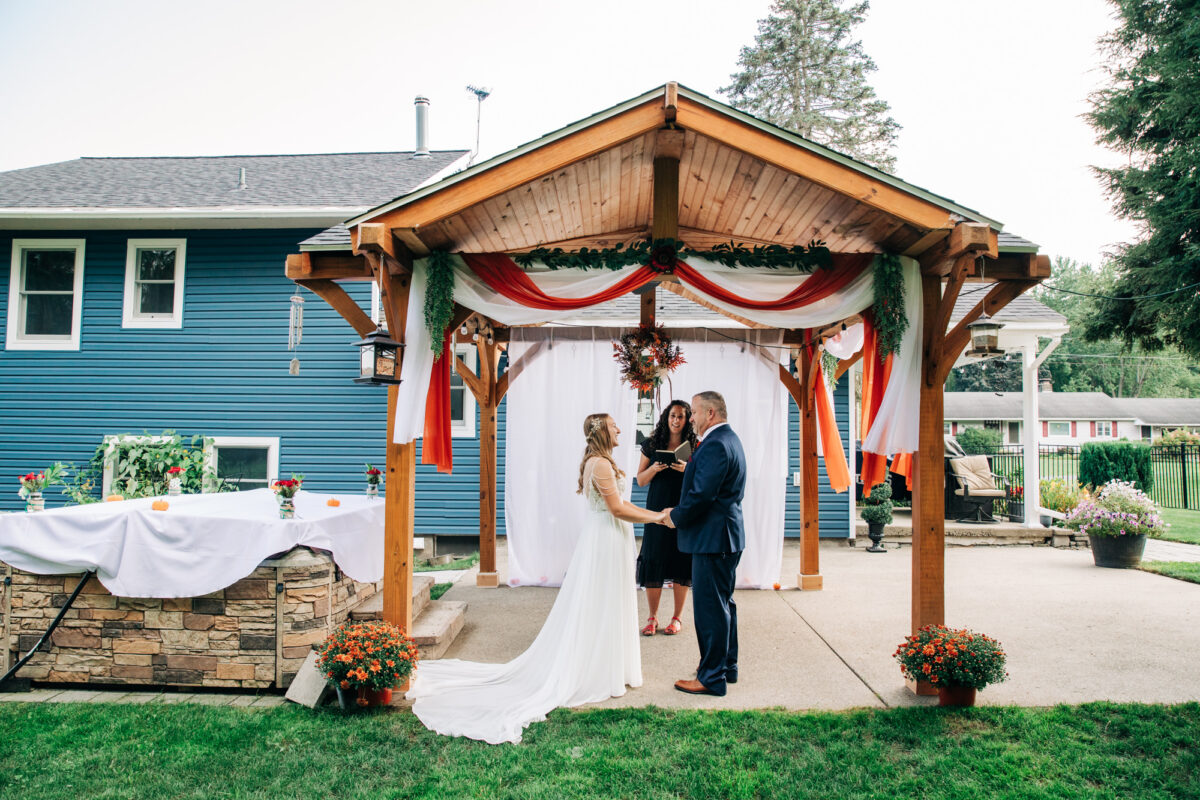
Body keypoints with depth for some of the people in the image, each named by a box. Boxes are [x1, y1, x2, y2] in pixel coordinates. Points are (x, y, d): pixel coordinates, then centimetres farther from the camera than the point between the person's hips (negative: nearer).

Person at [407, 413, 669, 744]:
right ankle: (597, 676, 10)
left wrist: (655, 513, 12)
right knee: (599, 610, 0)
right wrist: (654, 517, -12)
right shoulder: (600, 464, -19)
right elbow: (618, 509, -21)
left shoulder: (601, 462, 13)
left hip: (605, 540, 10)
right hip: (606, 541, -10)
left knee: (600, 610, 16)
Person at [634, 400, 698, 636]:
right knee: (653, 563, 0)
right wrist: (653, 469, -13)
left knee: (681, 564, 3)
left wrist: (687, 470, -16)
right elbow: (640, 480, 7)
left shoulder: (694, 447, 2)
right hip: (657, 510, 1)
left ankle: (677, 618, 16)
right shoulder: (652, 444, 5)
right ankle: (652, 618, 13)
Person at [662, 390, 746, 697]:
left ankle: (712, 677, 6)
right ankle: (728, 666, 30)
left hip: (713, 537, -11)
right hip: (727, 535, 11)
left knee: (709, 607, -3)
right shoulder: (729, 439, 14)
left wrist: (676, 516, -9)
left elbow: (702, 495, -24)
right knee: (723, 603, 19)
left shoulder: (715, 445, -20)